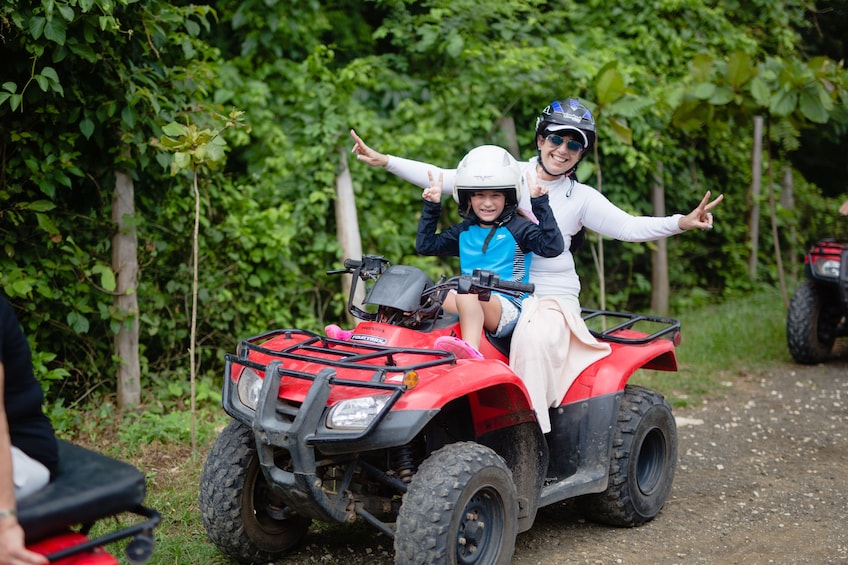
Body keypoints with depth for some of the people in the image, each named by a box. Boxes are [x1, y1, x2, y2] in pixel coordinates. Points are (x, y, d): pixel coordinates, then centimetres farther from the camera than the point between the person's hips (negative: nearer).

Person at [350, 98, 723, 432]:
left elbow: (629, 227, -1)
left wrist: (681, 223, -18)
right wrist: (384, 161, -2)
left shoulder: (581, 198, 8)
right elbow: (444, 178, 5)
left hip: (551, 296, -2)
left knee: (536, 336, -34)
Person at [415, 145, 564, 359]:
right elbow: (425, 245, 26)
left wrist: (541, 205, -8)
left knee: (467, 293, -36)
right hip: (471, 309, 6)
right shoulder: (464, 231, 21)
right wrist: (431, 207, 20)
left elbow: (552, 247, -9)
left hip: (509, 308, -6)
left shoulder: (518, 228, 7)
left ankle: (470, 351, -59)